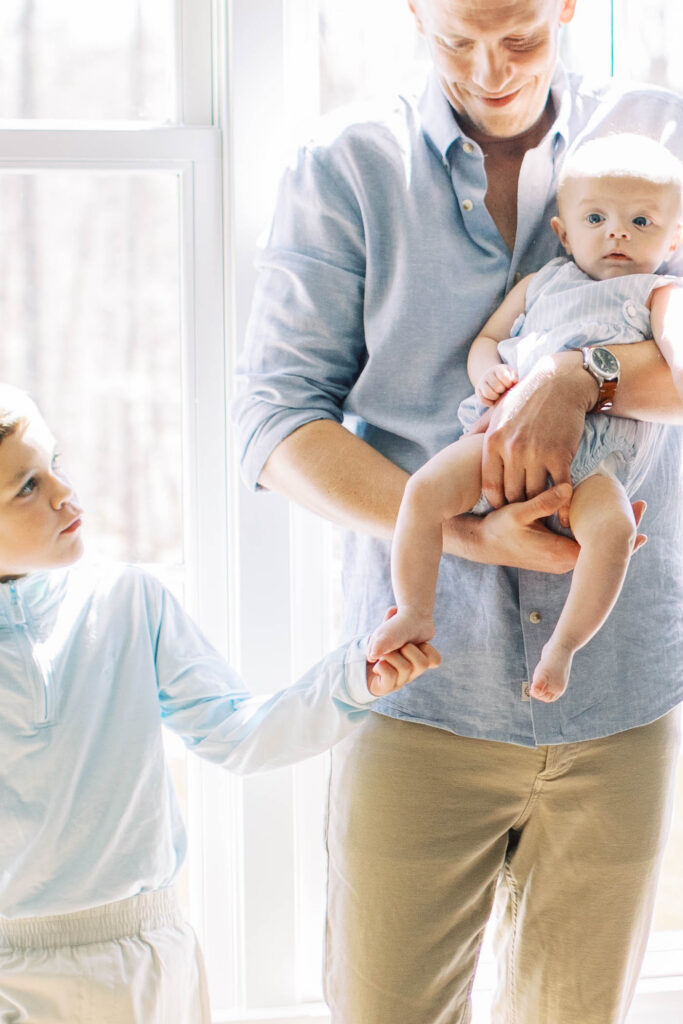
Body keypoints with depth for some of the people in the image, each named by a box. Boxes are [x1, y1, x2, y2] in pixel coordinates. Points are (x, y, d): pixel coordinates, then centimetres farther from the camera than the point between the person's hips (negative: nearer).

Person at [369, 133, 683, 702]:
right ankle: (415, 615, -4)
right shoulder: (541, 284, 25)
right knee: (425, 489, -20)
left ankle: (564, 645, -17)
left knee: (614, 524, -33)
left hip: (592, 462, -3)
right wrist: (487, 373, 2)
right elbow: (487, 338, 26)